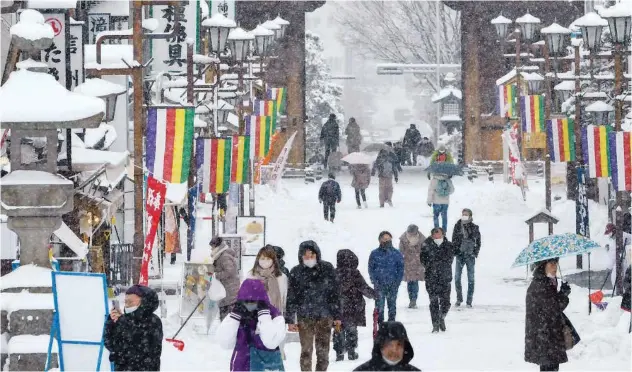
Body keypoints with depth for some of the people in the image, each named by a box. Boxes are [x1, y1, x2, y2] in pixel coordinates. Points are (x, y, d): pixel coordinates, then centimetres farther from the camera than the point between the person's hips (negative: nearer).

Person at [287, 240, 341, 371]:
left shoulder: (327, 268, 0)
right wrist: (291, 320, -2)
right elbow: (291, 298, 1)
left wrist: (337, 316, 4)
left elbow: (335, 294, 5)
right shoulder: (296, 272, -2)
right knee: (306, 350, 2)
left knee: (323, 351, 5)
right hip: (304, 317, -1)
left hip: (324, 317, 1)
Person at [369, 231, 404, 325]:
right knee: (379, 306, -7)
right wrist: (375, 281, -5)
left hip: (393, 285, 1)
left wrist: (397, 282, -4)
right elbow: (371, 269, 6)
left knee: (392, 305, 6)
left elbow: (401, 268, 7)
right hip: (379, 285, -1)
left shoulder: (397, 254, 5)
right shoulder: (375, 254, 4)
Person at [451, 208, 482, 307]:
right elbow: (454, 240, 9)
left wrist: (475, 252, -5)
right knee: (457, 277, -1)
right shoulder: (458, 226, 4)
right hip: (460, 254, 1)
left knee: (471, 278, 1)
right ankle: (459, 298, 12)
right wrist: (455, 251, -2)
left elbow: (478, 241, 5)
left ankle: (469, 301, 6)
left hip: (470, 255, -1)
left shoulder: (474, 227, 0)